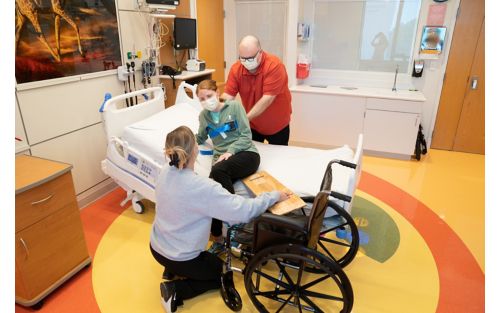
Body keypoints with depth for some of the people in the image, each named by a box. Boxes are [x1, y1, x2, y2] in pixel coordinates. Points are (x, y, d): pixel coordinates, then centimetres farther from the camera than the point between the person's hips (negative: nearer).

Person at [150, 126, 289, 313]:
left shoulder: (165, 172, -11)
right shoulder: (203, 187, -34)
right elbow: (244, 211, -32)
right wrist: (274, 196, -18)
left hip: (156, 247, 8)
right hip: (179, 258, -7)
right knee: (222, 273, 19)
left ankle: (171, 270, 19)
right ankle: (175, 291, 4)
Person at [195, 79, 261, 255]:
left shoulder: (234, 106, 3)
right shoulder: (203, 115, 16)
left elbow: (246, 136, -2)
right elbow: (200, 138, 34)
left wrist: (230, 151, -17)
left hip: (246, 153, -3)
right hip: (222, 158, 4)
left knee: (218, 171, -36)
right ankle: (218, 240, -9)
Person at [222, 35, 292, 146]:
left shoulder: (274, 65, -26)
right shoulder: (236, 68, -12)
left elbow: (267, 99, -31)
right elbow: (228, 94, -13)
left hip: (277, 125, -3)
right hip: (252, 125, 3)